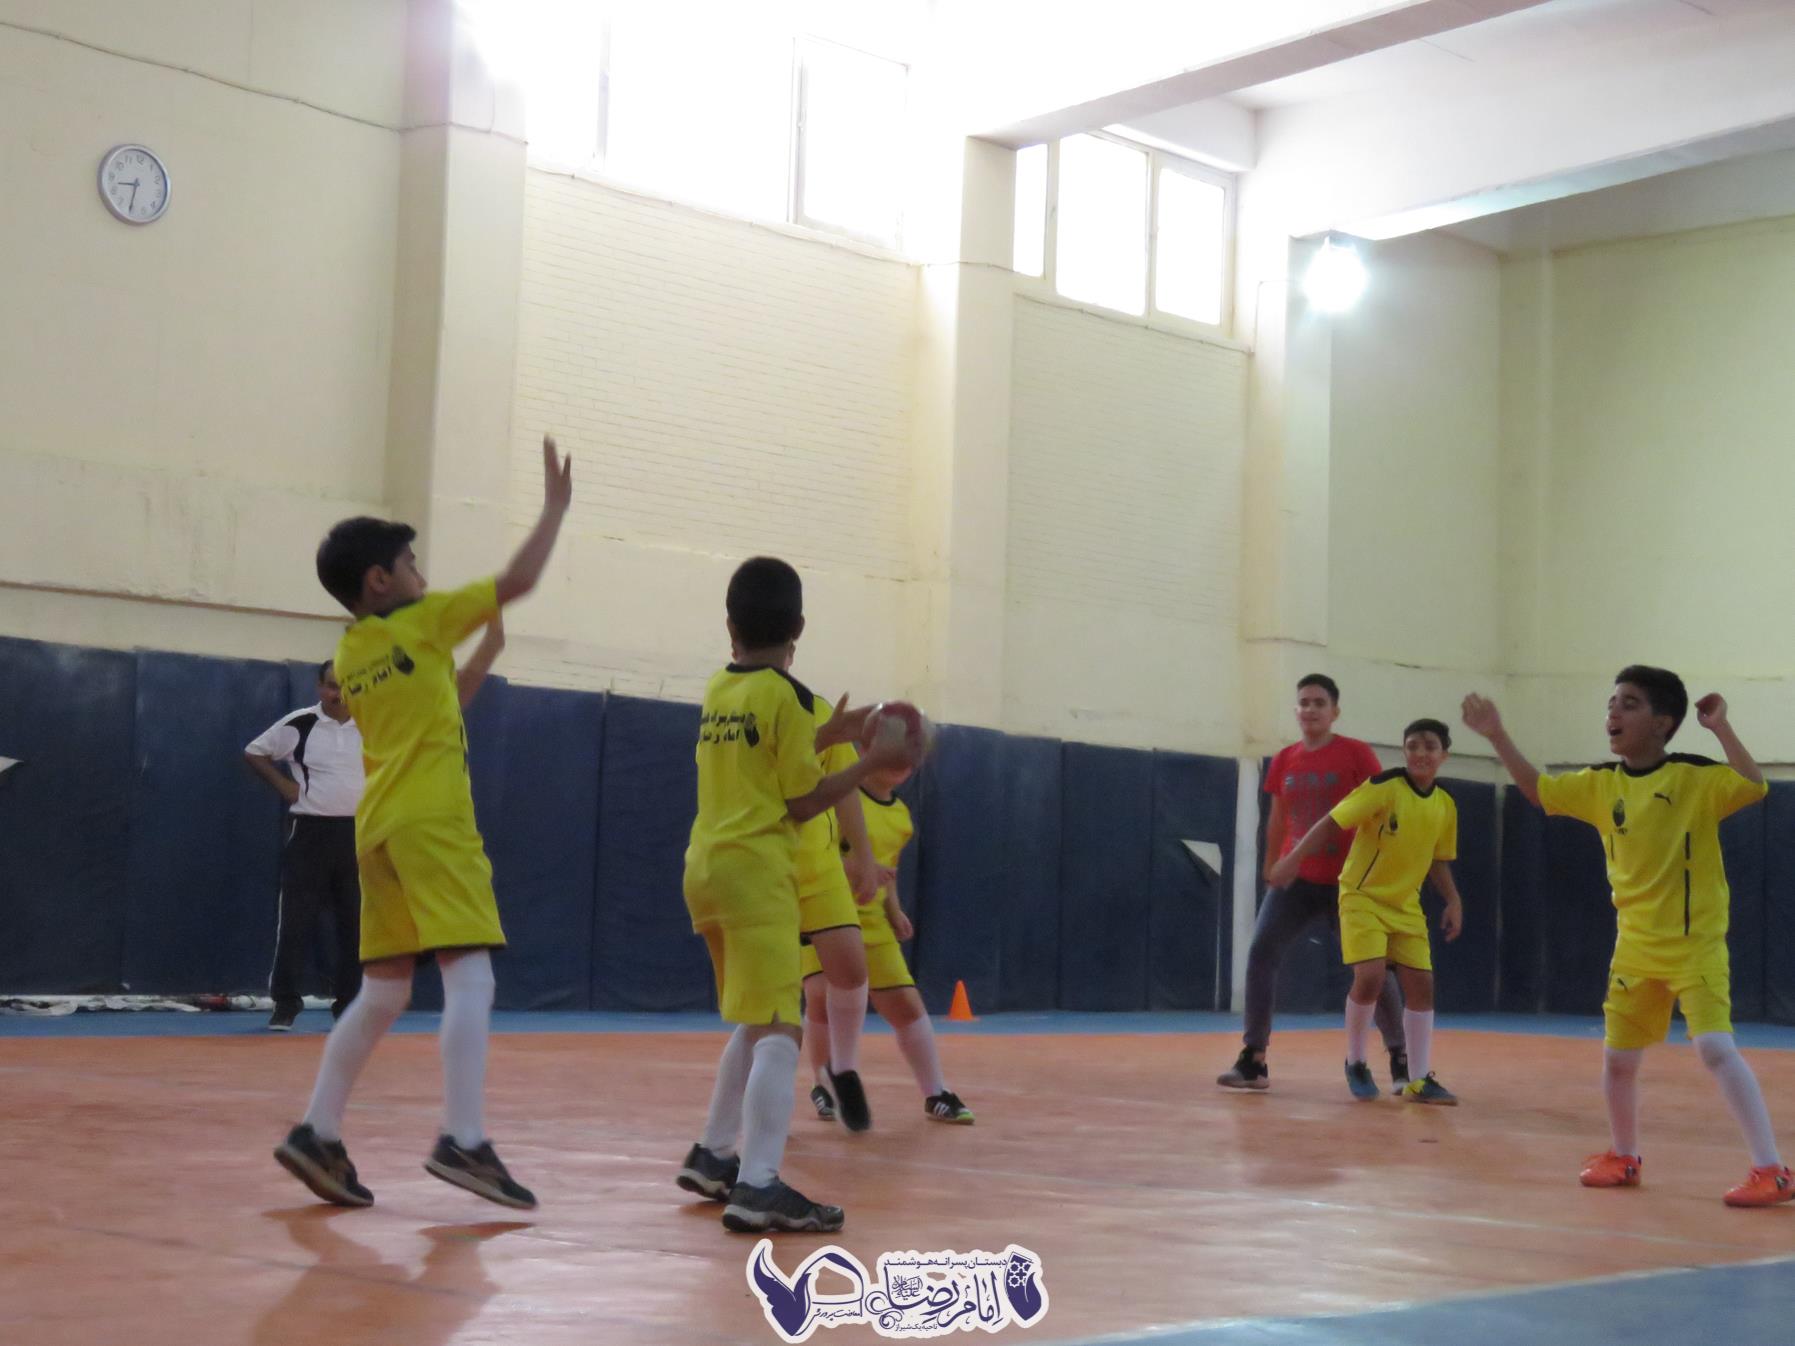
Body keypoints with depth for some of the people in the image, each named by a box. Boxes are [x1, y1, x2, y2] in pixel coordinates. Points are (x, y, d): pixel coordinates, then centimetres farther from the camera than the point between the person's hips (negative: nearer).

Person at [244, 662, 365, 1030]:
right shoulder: (299, 724, -6)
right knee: (296, 919, -4)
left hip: (358, 834, 3)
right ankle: (285, 1003, 3)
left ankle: (348, 1004, 16)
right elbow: (254, 753, 5)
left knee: (354, 924, 6)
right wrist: (283, 785, -4)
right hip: (310, 832, -2)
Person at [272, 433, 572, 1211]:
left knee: (382, 994, 13)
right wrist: (556, 505, 7)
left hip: (379, 827, 8)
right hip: (431, 824, -8)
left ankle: (317, 1135, 9)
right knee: (470, 978, -11)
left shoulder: (348, 656, 16)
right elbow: (519, 580, -4)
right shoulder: (422, 623, -4)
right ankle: (463, 1142, -20)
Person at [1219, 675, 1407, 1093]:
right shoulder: (1284, 761, 6)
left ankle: (1401, 1060, 19)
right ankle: (1253, 1060, -7)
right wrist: (1270, 871, 18)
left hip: (1347, 880, -3)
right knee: (1260, 954, -11)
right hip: (1297, 879, 3)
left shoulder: (1356, 754, -6)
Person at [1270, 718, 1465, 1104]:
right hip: (1363, 896, -5)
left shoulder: (1445, 805, 1)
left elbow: (1437, 861, 14)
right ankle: (1355, 1064, 4)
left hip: (1406, 905, 5)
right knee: (1370, 976, -19)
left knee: (1421, 983, -2)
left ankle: (1420, 1080, 7)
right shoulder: (1383, 787, -17)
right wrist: (1295, 857, -25)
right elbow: (1333, 822, -17)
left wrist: (1453, 901, 2)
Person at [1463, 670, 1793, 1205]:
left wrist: (1721, 727, -29)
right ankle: (1623, 1157, 36)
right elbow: (1538, 789, 15)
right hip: (1635, 948, 6)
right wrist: (1497, 736, 9)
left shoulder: (1695, 775, -12)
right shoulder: (1601, 784, 4)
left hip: (1696, 944, -6)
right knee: (1617, 1057, 13)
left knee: (1716, 1048, -20)